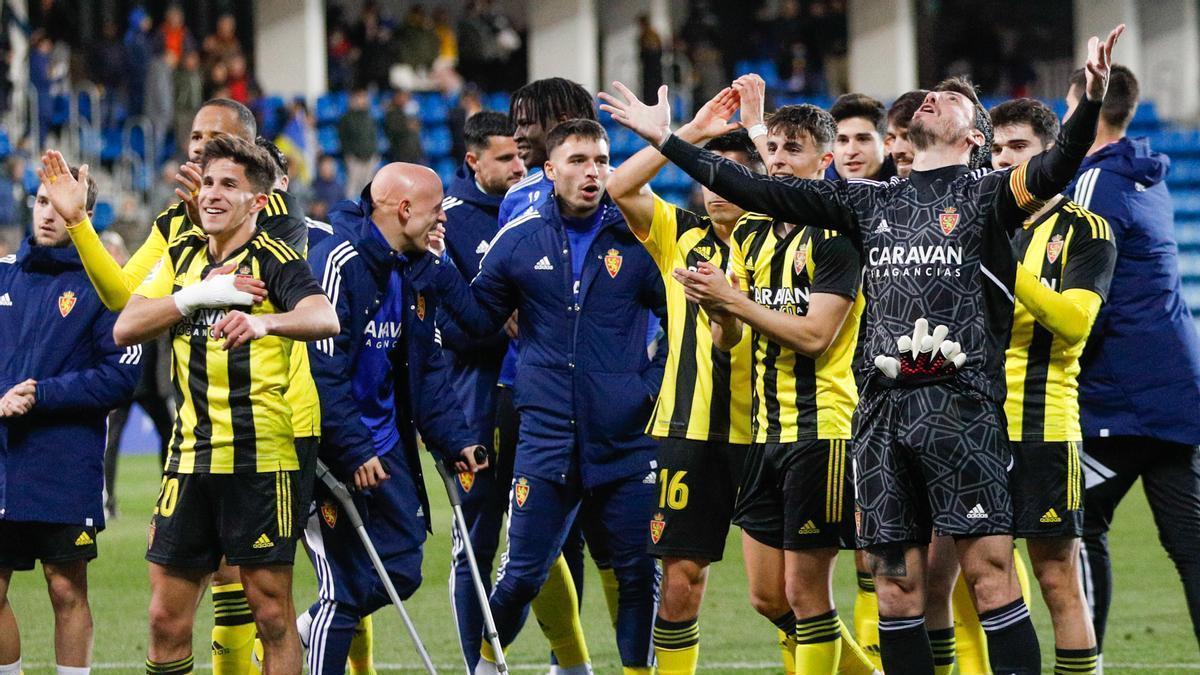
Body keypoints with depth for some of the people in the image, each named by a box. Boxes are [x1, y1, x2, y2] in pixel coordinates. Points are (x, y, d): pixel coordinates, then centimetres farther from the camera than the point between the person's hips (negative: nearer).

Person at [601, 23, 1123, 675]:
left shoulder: (986, 192, 5)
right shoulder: (871, 201, 19)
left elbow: (1055, 169, -14)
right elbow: (760, 192, 20)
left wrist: (1091, 99, -33)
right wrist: (666, 140, 20)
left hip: (962, 404, -5)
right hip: (883, 406, 5)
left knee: (988, 569, -11)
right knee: (896, 581, 3)